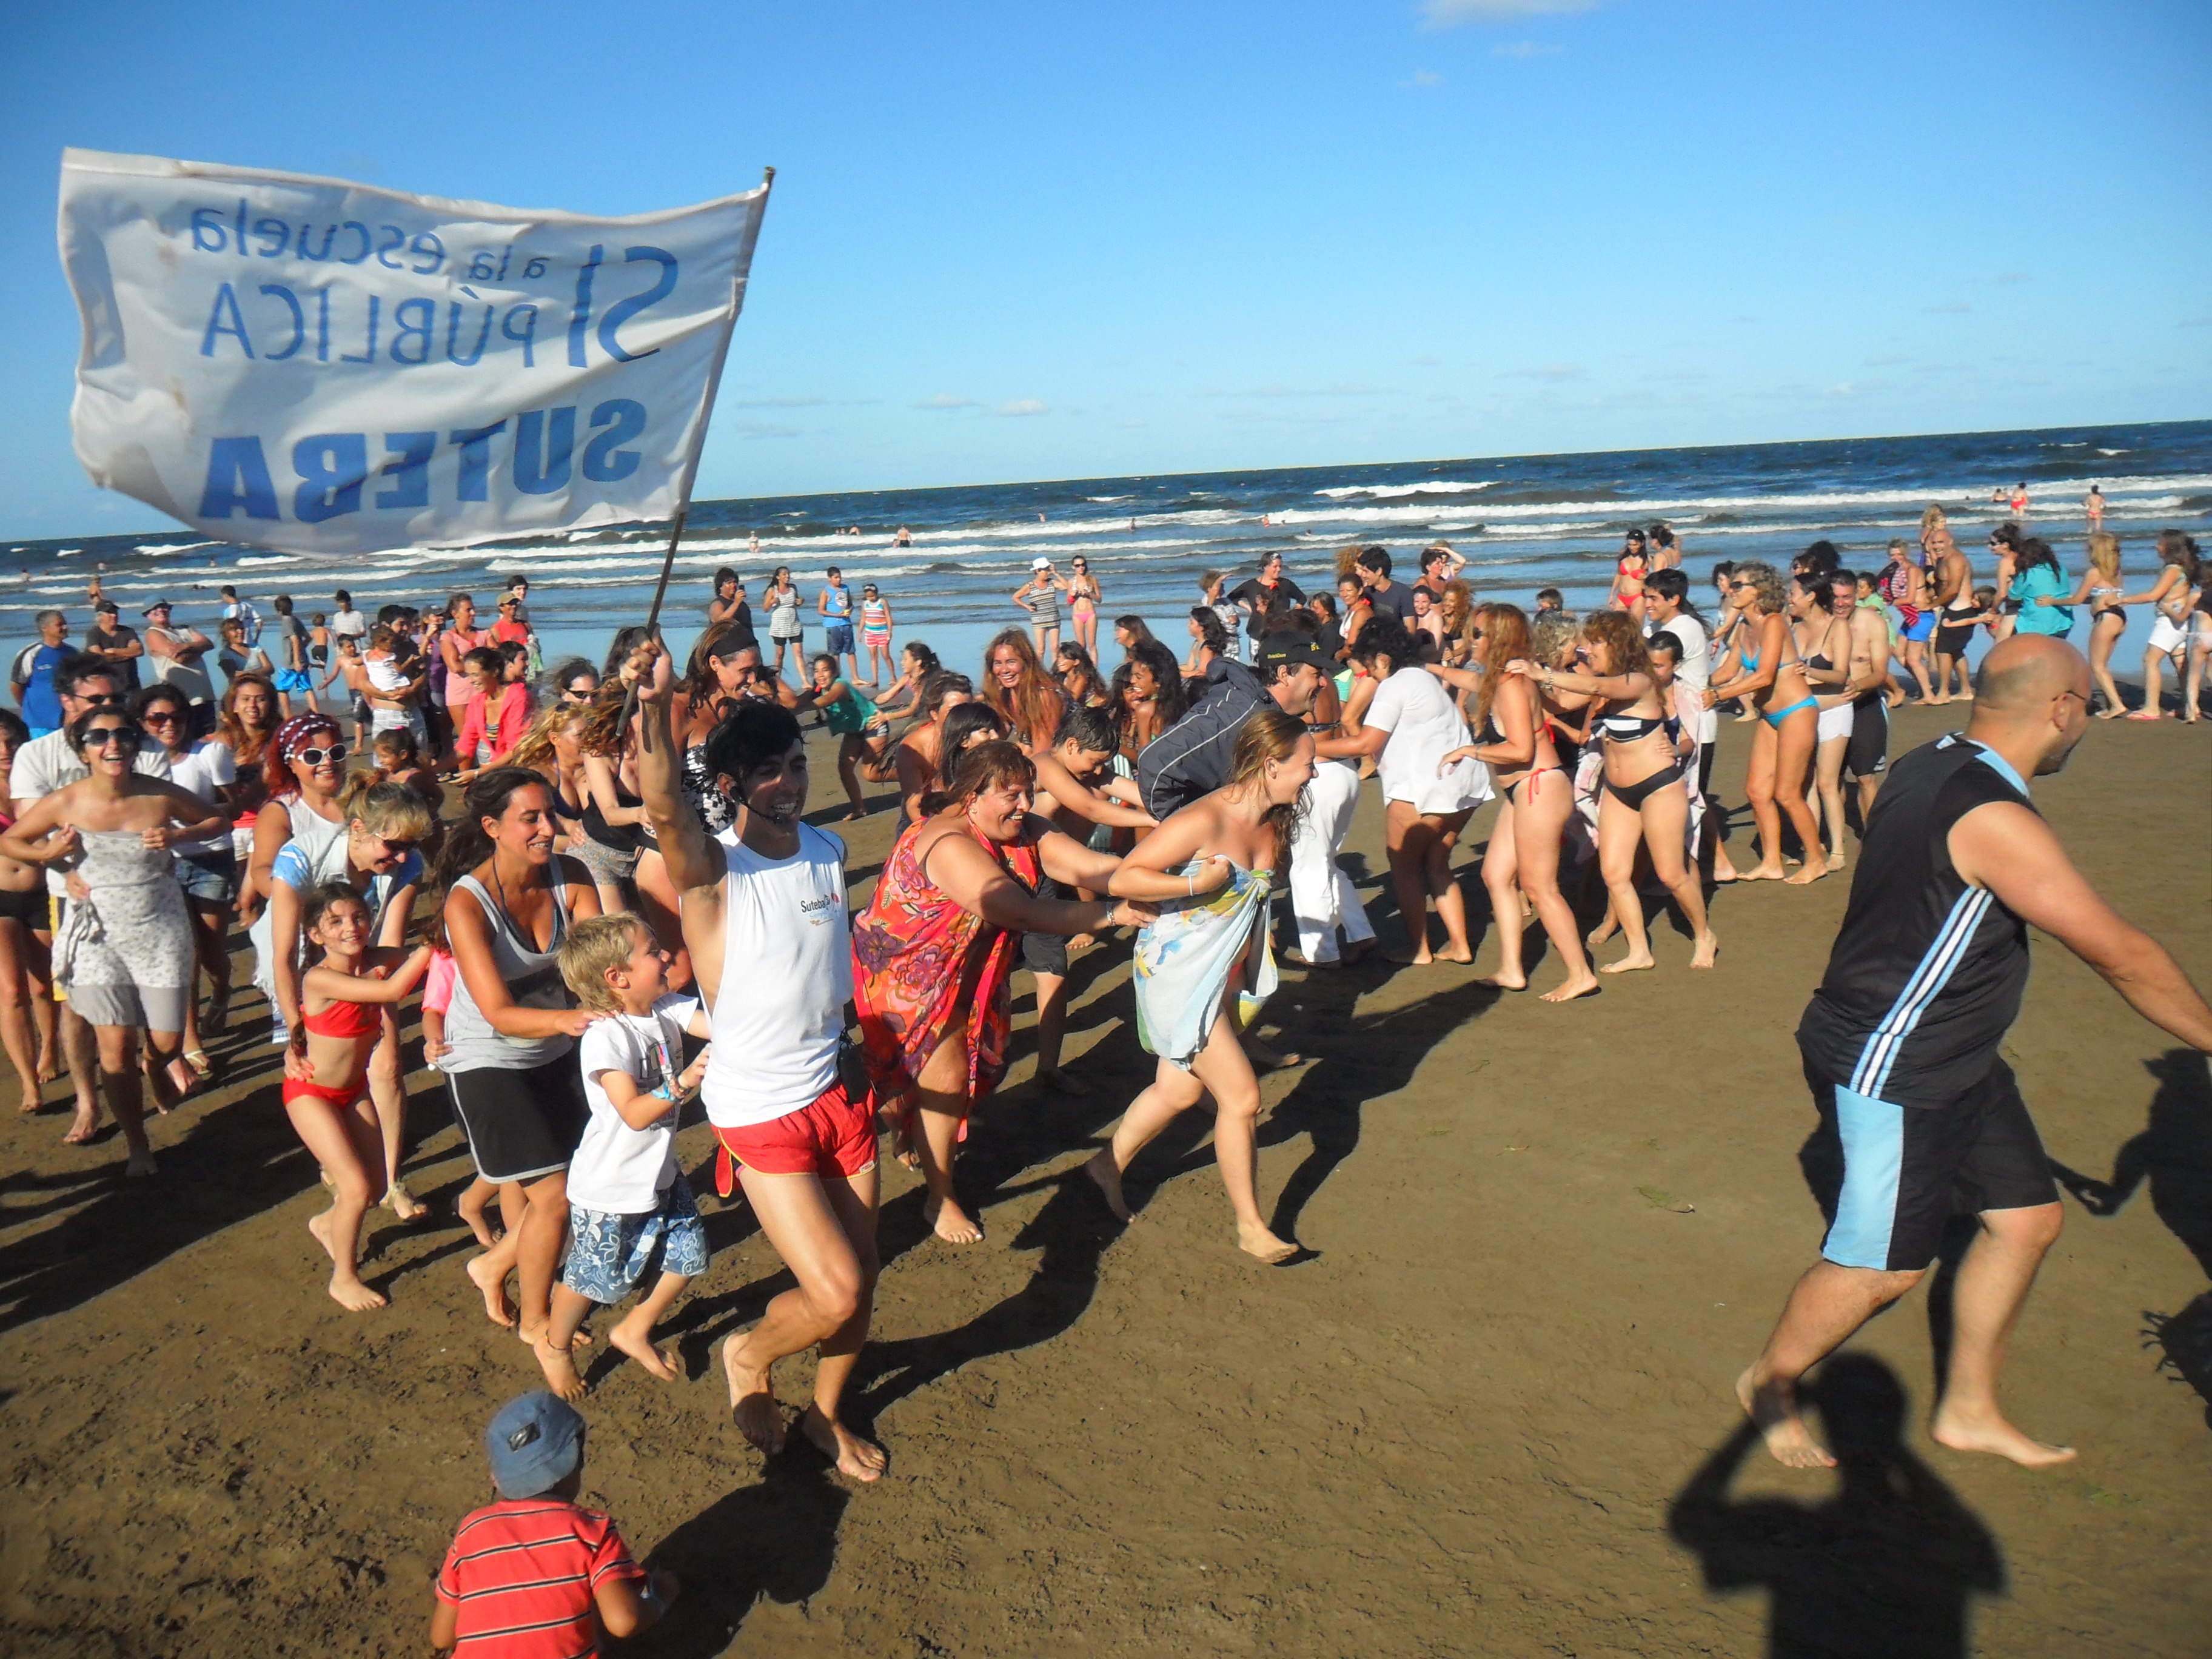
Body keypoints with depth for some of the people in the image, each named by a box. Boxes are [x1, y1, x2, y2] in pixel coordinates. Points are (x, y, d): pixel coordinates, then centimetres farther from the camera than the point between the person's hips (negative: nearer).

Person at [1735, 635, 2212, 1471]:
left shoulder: (1933, 765, 3)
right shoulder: (1995, 821, -27)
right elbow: (2121, 954, -20)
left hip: (1954, 1058, 10)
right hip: (1889, 1076, -10)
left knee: (2027, 1215, 15)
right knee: (1882, 1267, 3)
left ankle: (1968, 1410, 30)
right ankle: (1769, 1383, 26)